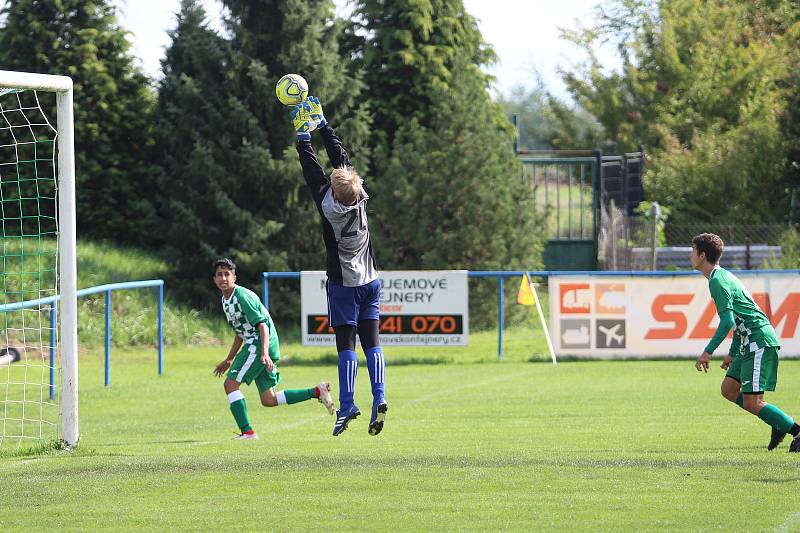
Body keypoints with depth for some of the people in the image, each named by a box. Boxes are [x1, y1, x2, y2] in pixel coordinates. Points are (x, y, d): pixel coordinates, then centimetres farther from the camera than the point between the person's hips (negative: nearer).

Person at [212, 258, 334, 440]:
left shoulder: (243, 296, -13)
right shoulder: (226, 300, 15)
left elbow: (262, 325, -20)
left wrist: (264, 353, -31)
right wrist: (228, 361, 29)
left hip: (261, 343, -10)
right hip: (253, 345, 10)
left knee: (231, 383, -12)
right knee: (268, 400, 7)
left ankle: (247, 431, -14)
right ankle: (317, 392, 11)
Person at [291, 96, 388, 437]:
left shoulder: (329, 205, -19)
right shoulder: (360, 198, -9)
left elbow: (312, 170, -10)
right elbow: (341, 157, 1)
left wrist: (303, 134, 0)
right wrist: (322, 124, 9)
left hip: (343, 284, -4)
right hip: (370, 281, 4)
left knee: (346, 345, -3)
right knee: (371, 342, 3)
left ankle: (347, 406, -7)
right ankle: (379, 398, -11)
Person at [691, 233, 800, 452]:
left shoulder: (718, 281, -13)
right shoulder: (724, 276, 20)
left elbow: (728, 320, -22)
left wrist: (708, 351, -21)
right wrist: (732, 353, 29)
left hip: (759, 341, -10)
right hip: (749, 343, 10)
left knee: (752, 402, -10)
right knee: (729, 389, 11)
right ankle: (779, 423, 12)